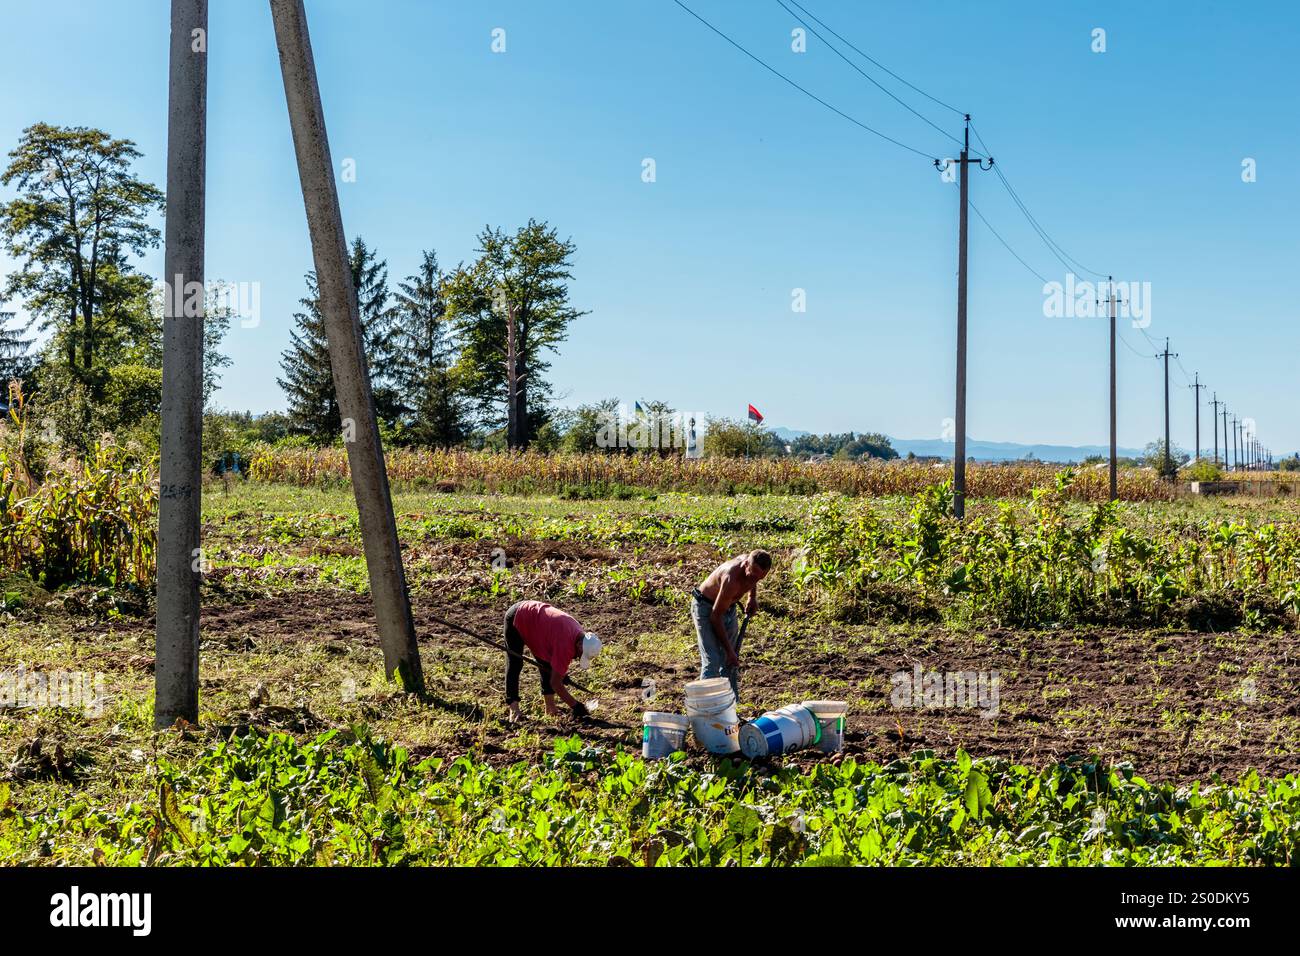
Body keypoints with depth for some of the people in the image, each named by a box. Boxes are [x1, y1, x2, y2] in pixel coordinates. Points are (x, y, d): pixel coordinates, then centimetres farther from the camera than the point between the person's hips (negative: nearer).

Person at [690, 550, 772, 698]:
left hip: (728, 607, 8)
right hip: (706, 608, -8)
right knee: (712, 662, -17)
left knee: (731, 662, 9)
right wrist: (729, 651, -24)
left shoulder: (753, 565, -16)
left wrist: (753, 598, 1)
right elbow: (715, 617, -29)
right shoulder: (732, 580, -38)